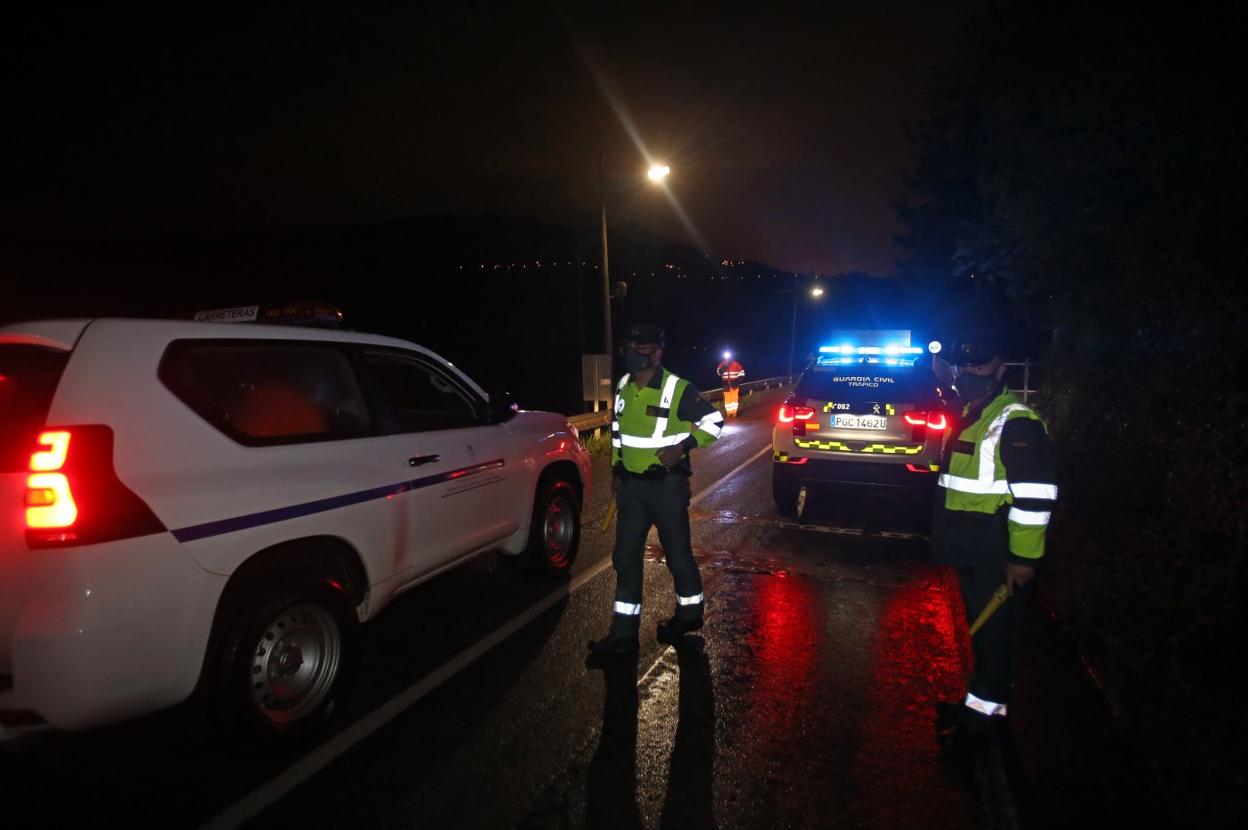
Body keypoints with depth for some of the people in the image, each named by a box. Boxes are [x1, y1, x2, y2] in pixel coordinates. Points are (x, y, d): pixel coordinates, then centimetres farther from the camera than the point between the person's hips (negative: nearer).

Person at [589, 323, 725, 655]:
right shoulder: (623, 386, 5)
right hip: (631, 484, 6)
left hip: (667, 485, -6)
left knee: (677, 552, 8)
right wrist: (616, 468, 15)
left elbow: (714, 421, -8)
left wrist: (683, 447, -19)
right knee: (625, 557, 7)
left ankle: (689, 613, 33)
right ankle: (624, 632, 16)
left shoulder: (677, 389, -15)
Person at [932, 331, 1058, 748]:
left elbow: (1035, 495, -22)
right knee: (979, 630, 20)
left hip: (997, 556, -9)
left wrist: (1023, 557, -21)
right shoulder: (972, 415, 14)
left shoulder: (1015, 421, -17)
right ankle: (979, 699, 34)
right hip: (971, 552, 9)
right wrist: (949, 540, 22)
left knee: (993, 633, 2)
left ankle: (984, 713, 14)